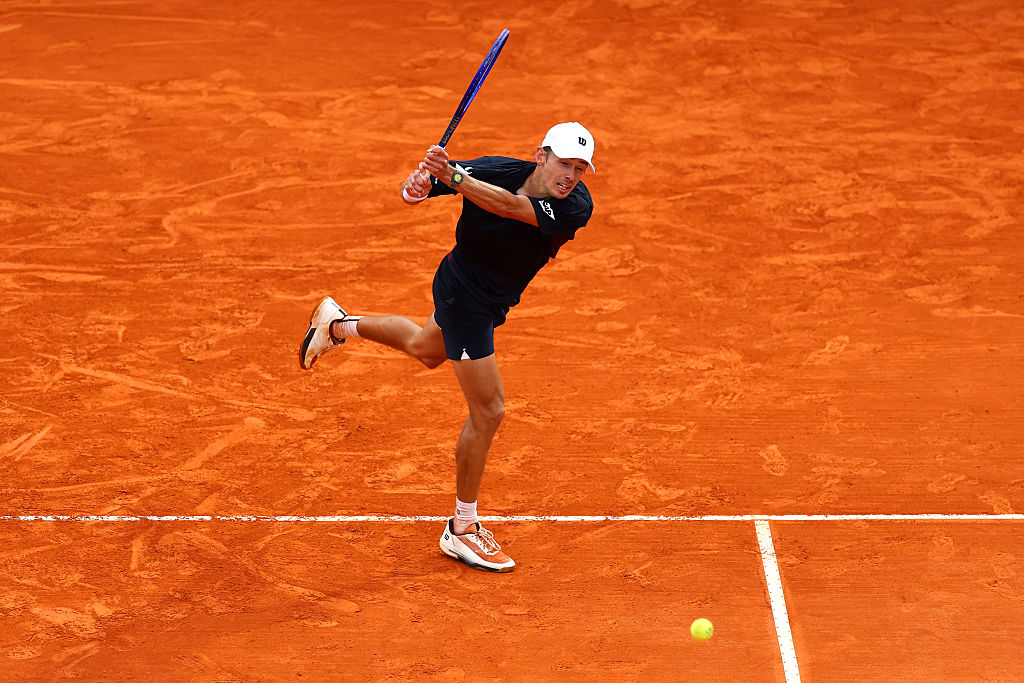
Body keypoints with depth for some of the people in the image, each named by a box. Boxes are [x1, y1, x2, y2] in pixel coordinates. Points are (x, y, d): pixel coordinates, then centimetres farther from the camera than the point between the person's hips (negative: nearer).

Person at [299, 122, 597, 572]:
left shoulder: (577, 206, -27)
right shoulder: (491, 171, -28)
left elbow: (509, 206, -43)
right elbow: (416, 186, -15)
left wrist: (452, 177, -55)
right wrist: (417, 186, -40)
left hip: (491, 300, 5)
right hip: (464, 296, -5)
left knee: (425, 349, 34)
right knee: (488, 412, -6)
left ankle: (338, 324, 59)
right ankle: (462, 529, 11)